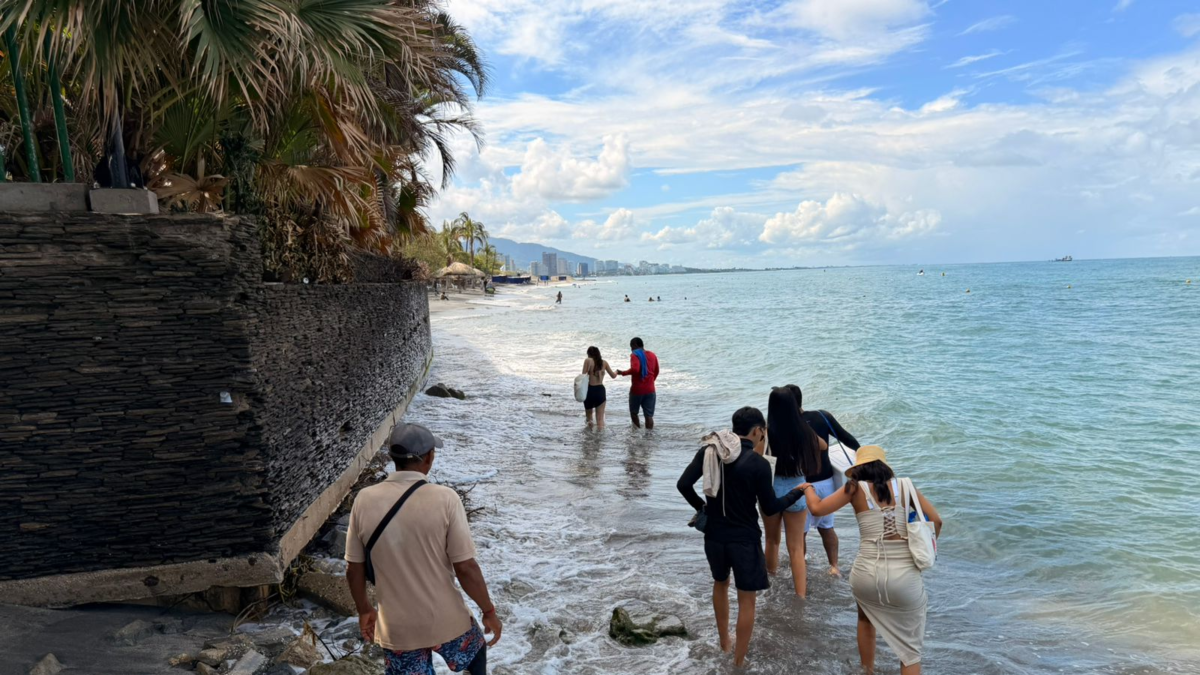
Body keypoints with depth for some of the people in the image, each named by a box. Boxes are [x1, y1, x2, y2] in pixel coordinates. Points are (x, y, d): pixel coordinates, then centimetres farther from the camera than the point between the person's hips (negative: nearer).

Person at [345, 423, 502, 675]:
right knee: (475, 653, 29)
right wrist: (489, 611, -3)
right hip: (446, 621, -2)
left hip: (396, 627, 2)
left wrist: (364, 610, 15)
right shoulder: (444, 499, -21)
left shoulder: (365, 500, -12)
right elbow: (466, 568, -17)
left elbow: (354, 569, -2)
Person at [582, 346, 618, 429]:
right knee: (600, 418, 1)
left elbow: (583, 376, -15)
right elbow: (613, 375, 17)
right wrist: (617, 372, 37)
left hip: (590, 390, -2)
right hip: (600, 390, 2)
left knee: (589, 415, 20)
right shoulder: (604, 362, 6)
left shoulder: (588, 361, -5)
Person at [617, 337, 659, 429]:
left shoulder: (635, 355, -10)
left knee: (633, 412, 16)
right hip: (650, 390, 4)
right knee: (649, 415, 3)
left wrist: (623, 373, -14)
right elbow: (656, 371, 18)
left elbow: (634, 369, -27)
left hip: (637, 390, -4)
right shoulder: (652, 355, 9)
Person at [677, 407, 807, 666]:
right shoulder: (759, 464, -15)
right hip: (744, 539, -5)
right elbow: (770, 508, -7)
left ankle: (724, 645, 42)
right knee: (747, 600, 10)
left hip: (714, 535, 5)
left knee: (720, 584, 28)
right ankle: (738, 662, 17)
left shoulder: (710, 451, -4)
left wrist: (701, 506, 7)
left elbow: (683, 484, -9)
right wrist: (797, 492, 6)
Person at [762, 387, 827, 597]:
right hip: (796, 489, 0)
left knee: (772, 540, 23)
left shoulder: (766, 432, -14)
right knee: (796, 548, 8)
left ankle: (771, 579, 41)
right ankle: (801, 596, 6)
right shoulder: (804, 431, -8)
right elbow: (822, 445, 14)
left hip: (771, 489, 0)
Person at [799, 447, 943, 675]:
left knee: (866, 617, 34)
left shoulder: (856, 488, 2)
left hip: (866, 575, 1)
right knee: (911, 647, 17)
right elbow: (936, 521, 3)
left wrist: (808, 488, 21)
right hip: (905, 576, 0)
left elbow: (817, 509, 0)